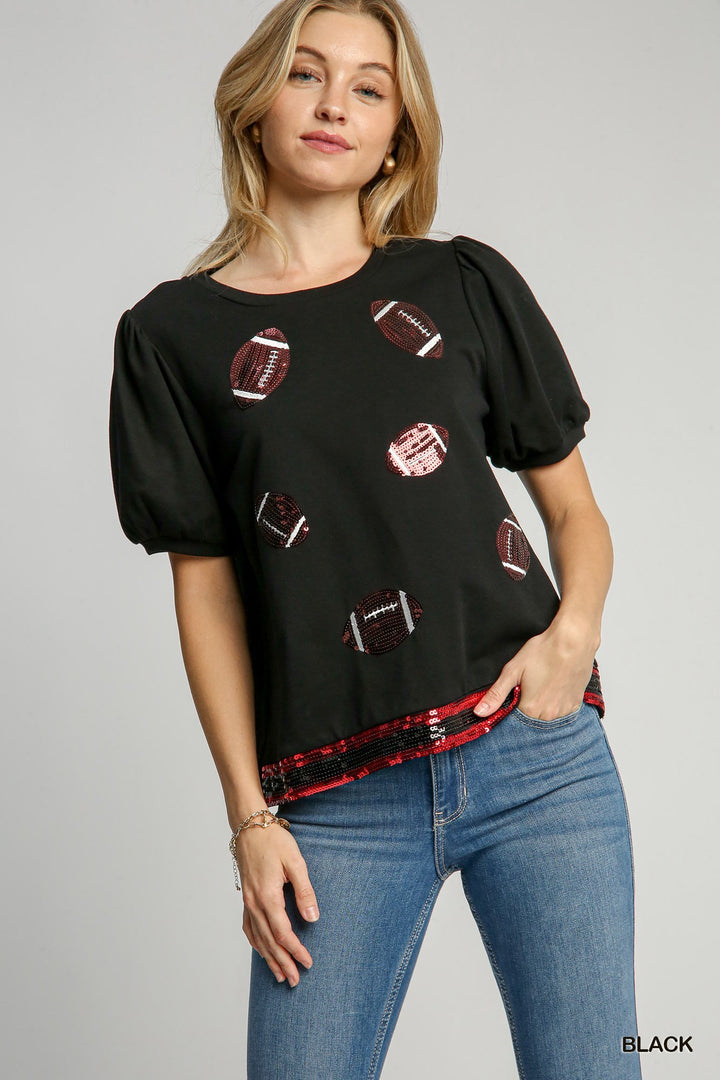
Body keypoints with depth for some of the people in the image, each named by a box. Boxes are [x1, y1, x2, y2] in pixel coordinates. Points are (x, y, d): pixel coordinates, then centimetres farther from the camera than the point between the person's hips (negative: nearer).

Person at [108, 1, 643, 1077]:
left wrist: (575, 632, -8)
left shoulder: (466, 286, 8)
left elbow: (575, 510, 12)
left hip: (535, 751, 1)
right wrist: (250, 816, 1)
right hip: (339, 800, 0)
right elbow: (206, 586, 5)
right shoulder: (173, 333, 6)